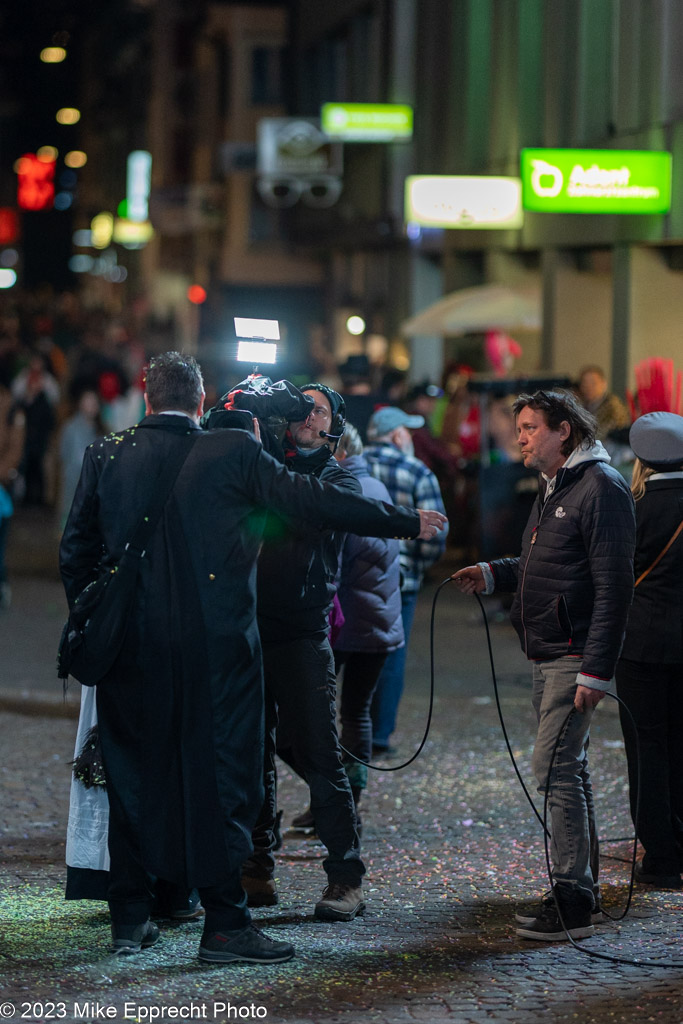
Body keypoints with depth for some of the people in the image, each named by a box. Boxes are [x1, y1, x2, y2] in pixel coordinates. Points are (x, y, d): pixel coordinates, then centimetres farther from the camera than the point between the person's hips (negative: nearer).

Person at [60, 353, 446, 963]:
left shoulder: (106, 456, 4)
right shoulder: (232, 453, -6)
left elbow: (76, 552, 7)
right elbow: (313, 502, -4)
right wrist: (408, 523, 4)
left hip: (130, 644, 3)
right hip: (215, 640, -3)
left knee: (131, 775, 12)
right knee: (221, 775, 3)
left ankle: (130, 919, 17)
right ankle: (224, 924, 2)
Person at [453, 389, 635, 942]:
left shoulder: (601, 487, -14)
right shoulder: (555, 487, 17)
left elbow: (613, 585, -19)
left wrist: (596, 669, -23)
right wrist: (492, 574, 11)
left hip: (576, 656, -10)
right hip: (548, 656, 10)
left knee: (556, 768, -12)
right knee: (569, 769, 14)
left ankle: (572, 901, -9)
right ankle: (581, 892, 22)